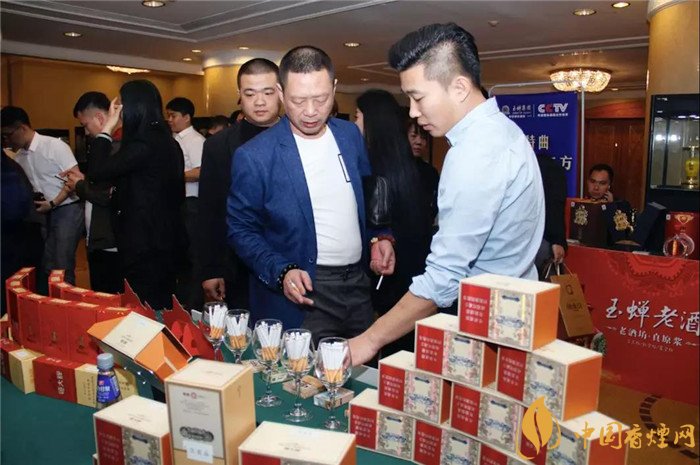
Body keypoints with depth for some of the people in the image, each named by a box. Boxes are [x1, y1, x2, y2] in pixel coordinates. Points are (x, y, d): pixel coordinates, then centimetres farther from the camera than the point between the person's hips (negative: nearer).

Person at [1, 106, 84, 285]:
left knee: (62, 266, -7)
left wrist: (52, 203, -18)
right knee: (46, 266, 8)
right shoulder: (19, 156, 10)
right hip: (43, 214, 7)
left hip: (67, 210, -7)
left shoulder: (55, 145, -10)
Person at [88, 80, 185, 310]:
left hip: (145, 242, -10)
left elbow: (97, 171, -18)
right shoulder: (165, 140, 11)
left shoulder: (143, 144, -19)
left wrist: (107, 129, -8)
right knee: (162, 305, 17)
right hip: (164, 237, 10)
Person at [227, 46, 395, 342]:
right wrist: (281, 272, -19)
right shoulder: (254, 156, -11)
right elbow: (241, 230, -6)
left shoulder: (350, 135, 4)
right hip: (305, 295, -4)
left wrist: (380, 237, 0)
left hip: (359, 286, 5)